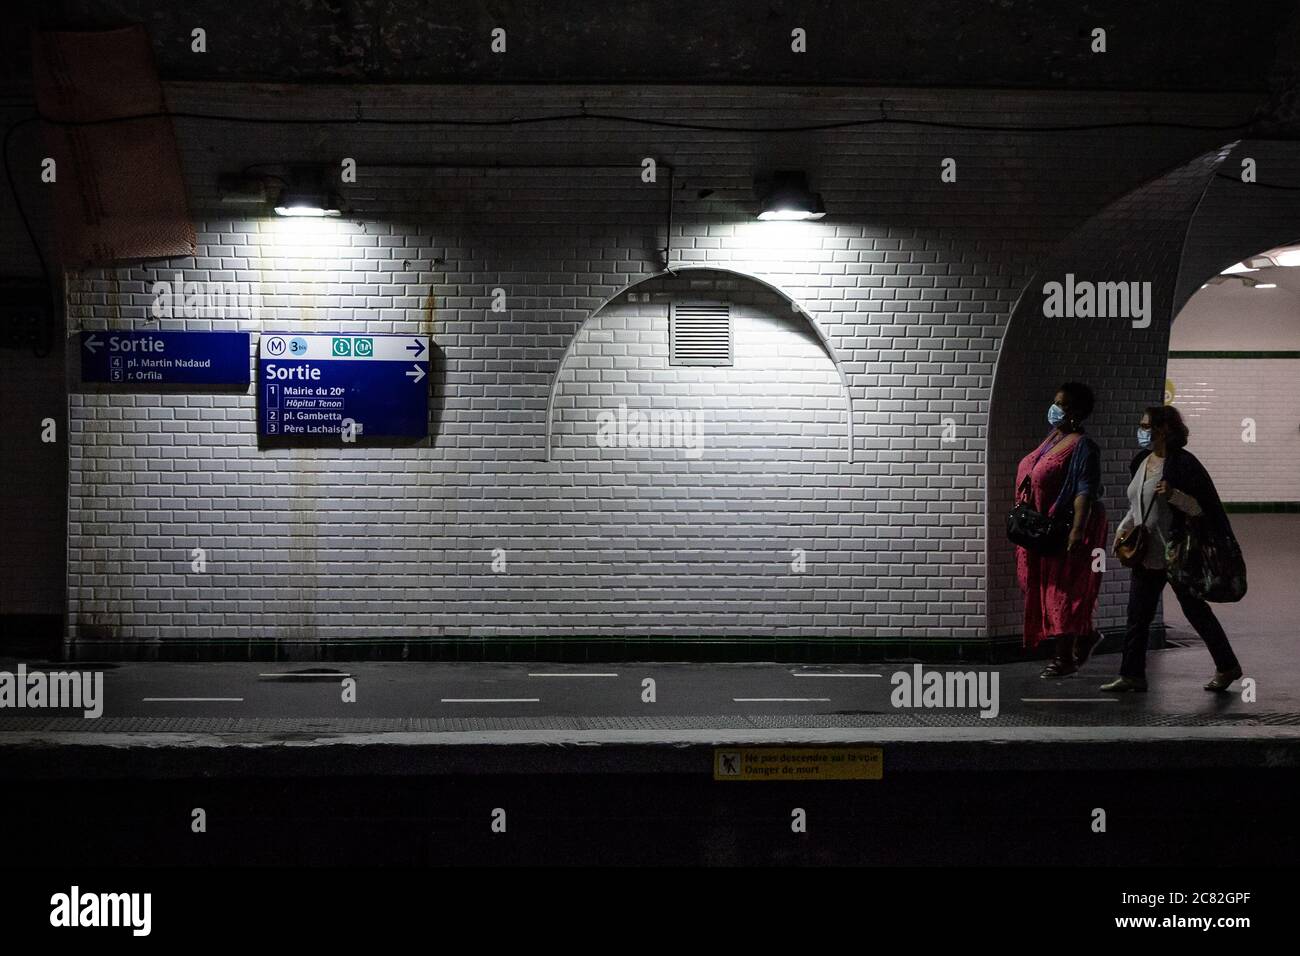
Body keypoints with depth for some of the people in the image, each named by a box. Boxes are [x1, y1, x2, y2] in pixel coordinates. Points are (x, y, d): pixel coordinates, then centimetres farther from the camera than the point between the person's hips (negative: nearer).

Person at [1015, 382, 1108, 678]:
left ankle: (1065, 658, 2)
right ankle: (1086, 635, 31)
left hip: (1066, 530, -9)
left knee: (1062, 590, -5)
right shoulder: (1050, 440, 13)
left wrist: (1077, 529, -31)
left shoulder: (1082, 446, -15)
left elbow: (1085, 491, -23)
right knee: (1046, 588, 13)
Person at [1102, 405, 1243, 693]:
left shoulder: (1183, 463, -14)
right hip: (1146, 554, 8)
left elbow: (1203, 507, -15)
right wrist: (1123, 529, 9)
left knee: (1196, 611, 4)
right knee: (1137, 617, 5)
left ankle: (1227, 667, 20)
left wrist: (1173, 495, -28)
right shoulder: (1142, 462, 11)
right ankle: (1132, 675, 11)